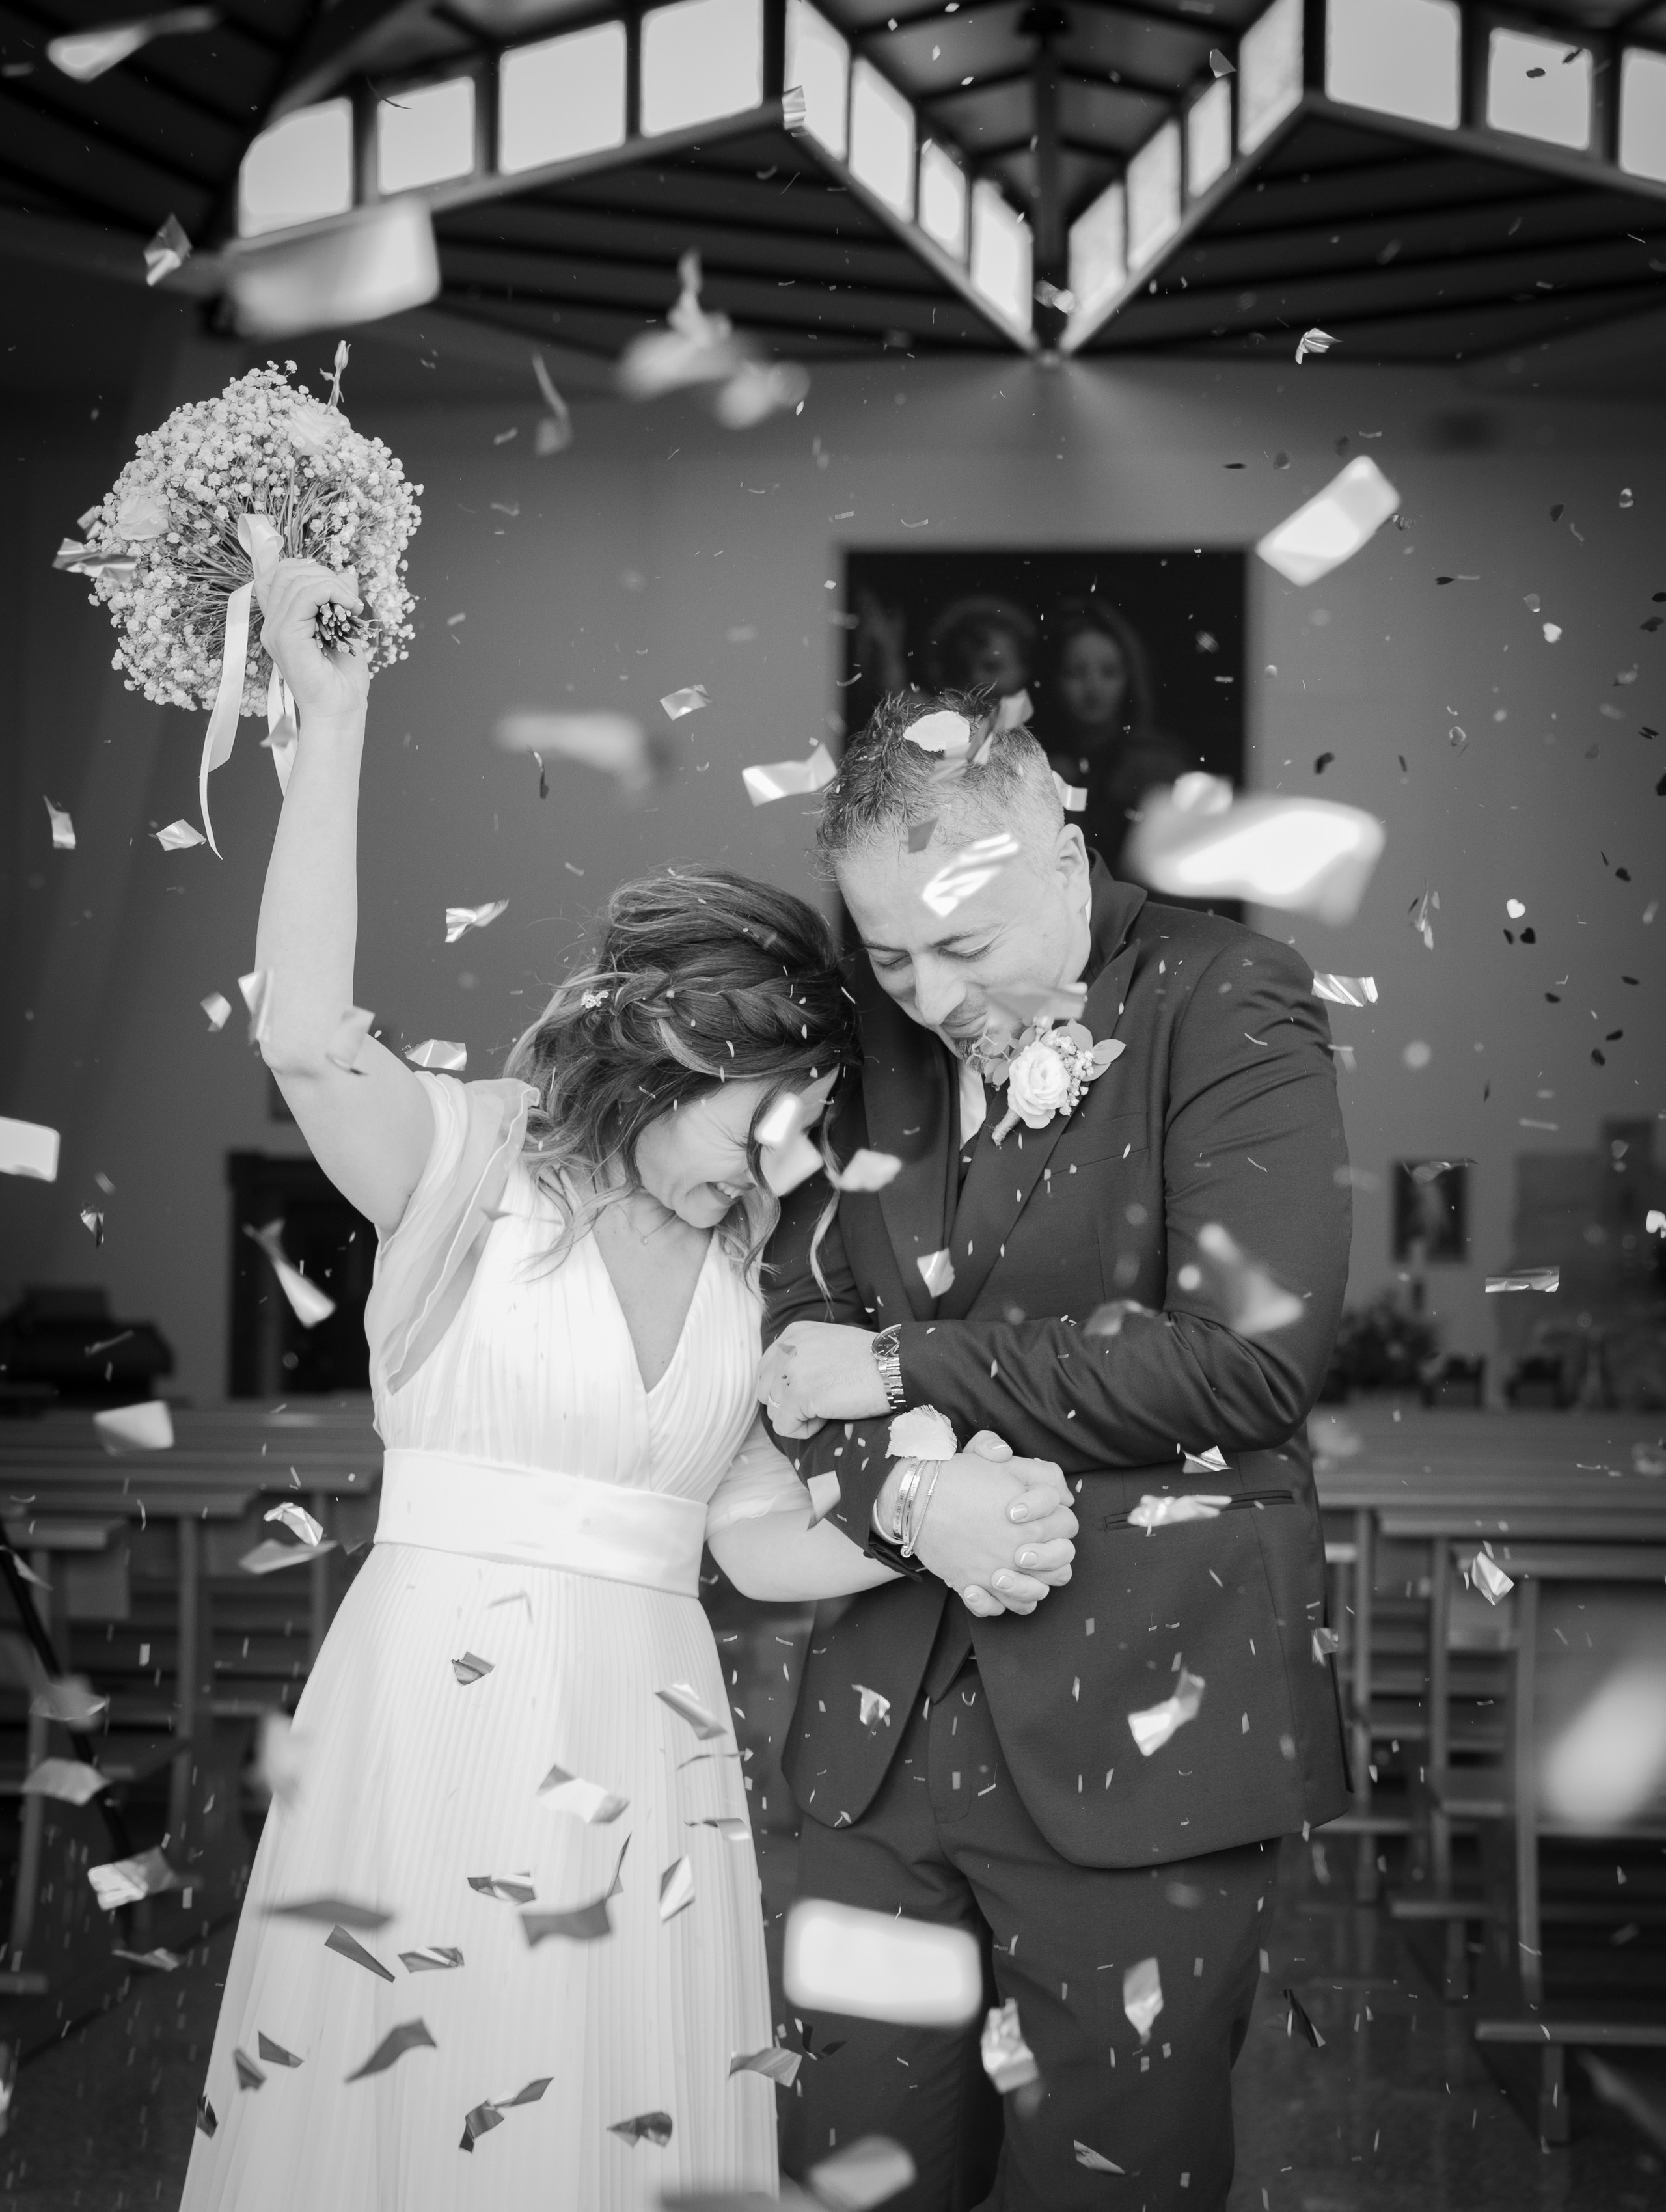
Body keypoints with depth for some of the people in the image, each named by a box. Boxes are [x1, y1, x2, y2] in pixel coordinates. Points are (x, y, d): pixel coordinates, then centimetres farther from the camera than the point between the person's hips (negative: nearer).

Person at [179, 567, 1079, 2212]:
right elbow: (304, 1033, -25)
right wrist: (332, 718, -25)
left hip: (650, 1751, 5)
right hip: (440, 1717, -5)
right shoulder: (468, 1169, -4)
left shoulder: (746, 1264, 11)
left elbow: (758, 1537, 15)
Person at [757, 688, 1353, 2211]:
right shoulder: (873, 1043, 8)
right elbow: (797, 1322, 5)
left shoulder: (1225, 1001, -6)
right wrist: (902, 1484, -17)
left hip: (1144, 1726, -4)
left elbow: (1249, 1353, -16)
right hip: (887, 1728, 4)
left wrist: (903, 1368, -11)